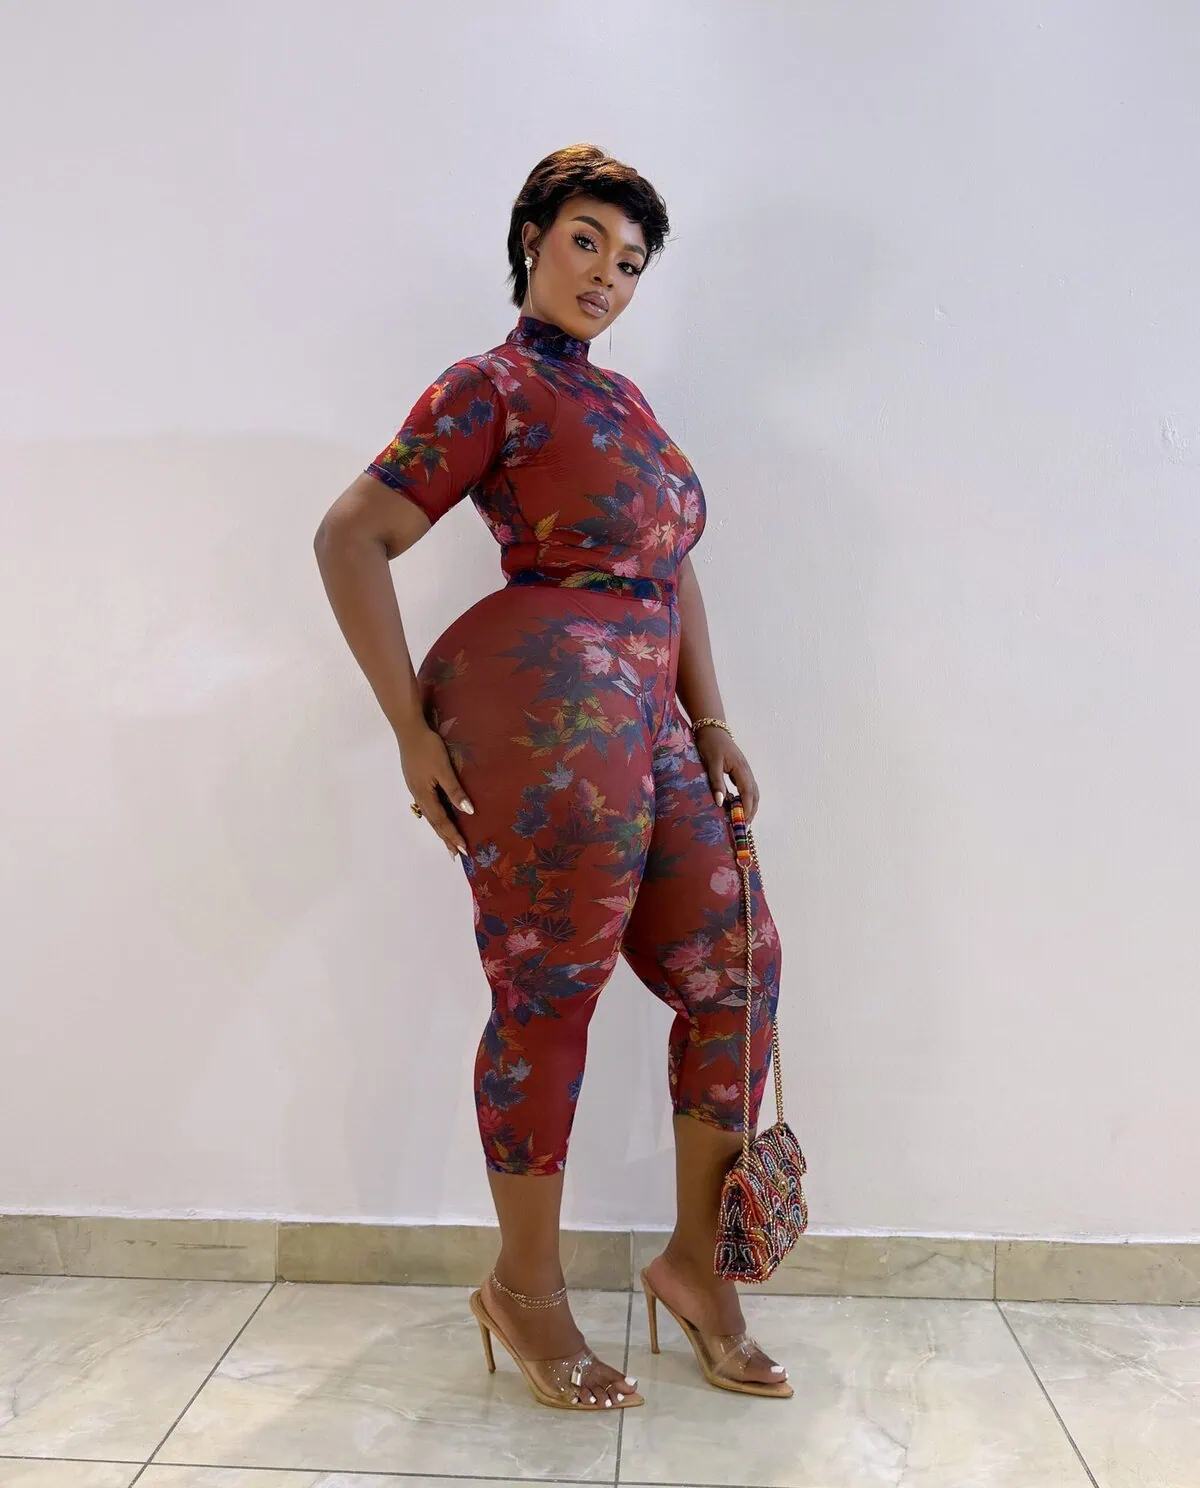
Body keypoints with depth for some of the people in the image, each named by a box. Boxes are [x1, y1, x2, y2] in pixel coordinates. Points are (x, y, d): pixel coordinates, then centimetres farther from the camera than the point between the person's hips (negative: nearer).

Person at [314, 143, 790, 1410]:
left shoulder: (625, 400, 23)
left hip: (643, 723, 9)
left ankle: (693, 1259, 26)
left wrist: (711, 724, 14)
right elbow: (349, 539, -7)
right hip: (544, 704, -8)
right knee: (549, 995, 0)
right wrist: (414, 732, -11)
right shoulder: (490, 388, 0)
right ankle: (525, 1289, 22)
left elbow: (672, 568, 23)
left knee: (735, 963, 10)